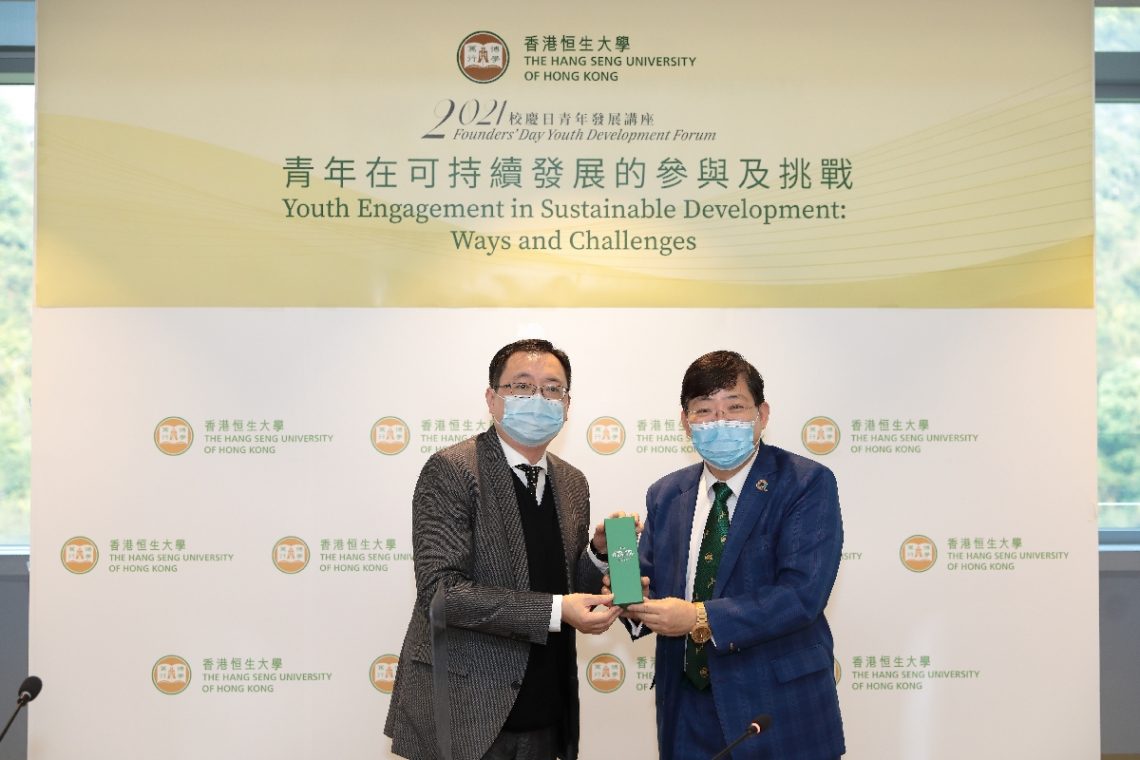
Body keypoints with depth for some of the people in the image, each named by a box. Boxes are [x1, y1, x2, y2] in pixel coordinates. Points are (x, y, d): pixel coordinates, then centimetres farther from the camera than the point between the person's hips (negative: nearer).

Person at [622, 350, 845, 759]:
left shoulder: (807, 484, -10)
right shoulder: (665, 495, 7)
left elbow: (802, 594, -20)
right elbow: (649, 581, 8)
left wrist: (702, 619, -24)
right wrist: (634, 599, -16)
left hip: (779, 711, -4)